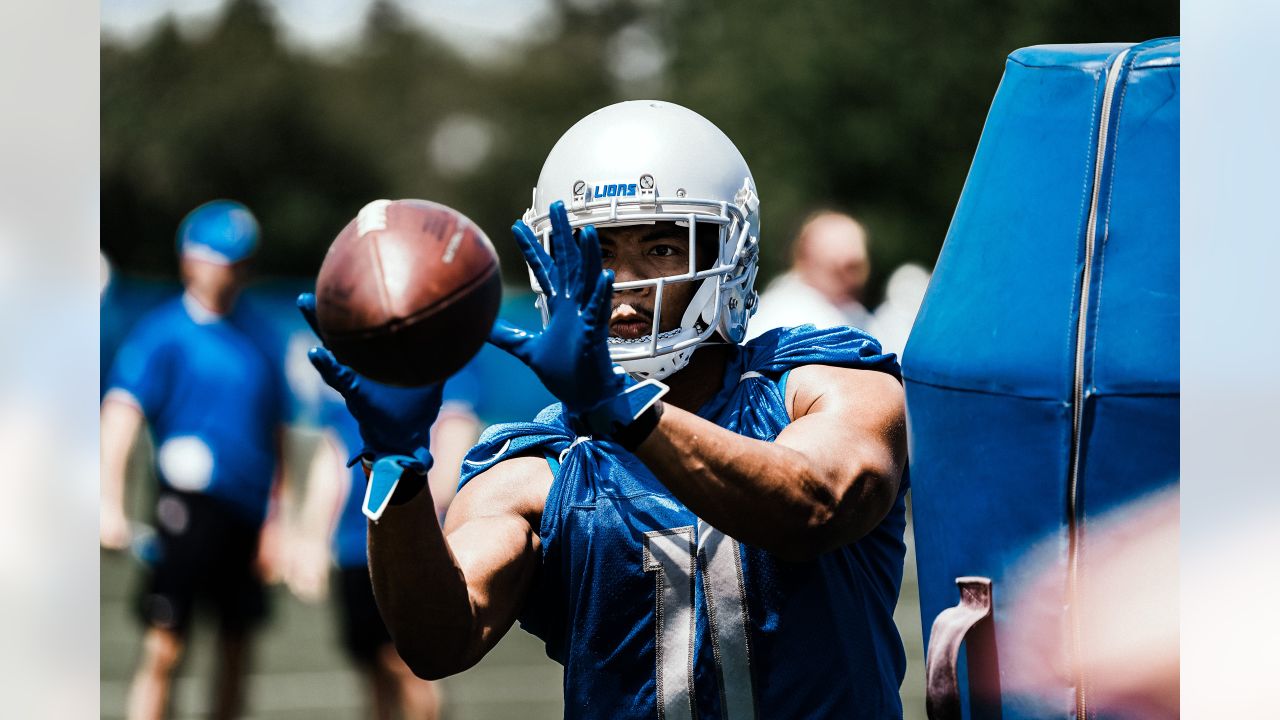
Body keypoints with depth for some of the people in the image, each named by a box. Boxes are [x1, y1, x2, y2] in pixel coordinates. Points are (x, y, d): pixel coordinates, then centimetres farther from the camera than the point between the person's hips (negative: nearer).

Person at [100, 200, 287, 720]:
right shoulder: (163, 333, -4)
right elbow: (122, 414, -14)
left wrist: (276, 520, 12)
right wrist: (111, 504, -26)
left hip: (249, 515, 6)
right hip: (192, 504, -6)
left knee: (236, 653, 11)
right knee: (163, 649, -12)